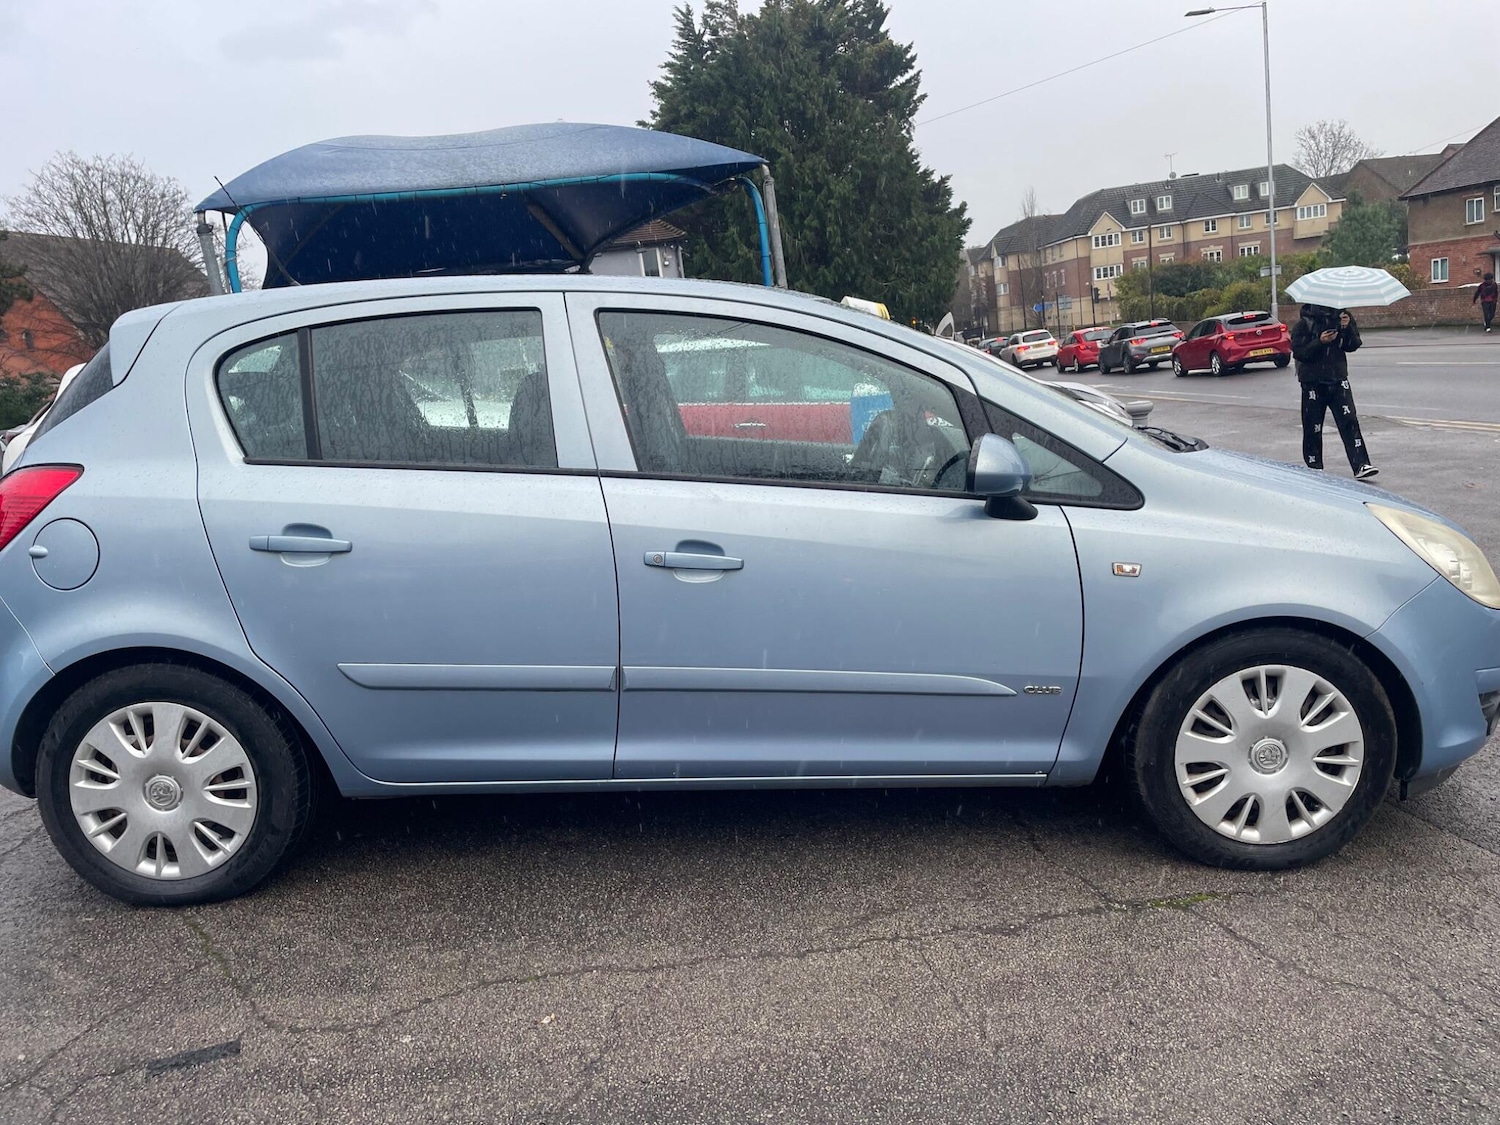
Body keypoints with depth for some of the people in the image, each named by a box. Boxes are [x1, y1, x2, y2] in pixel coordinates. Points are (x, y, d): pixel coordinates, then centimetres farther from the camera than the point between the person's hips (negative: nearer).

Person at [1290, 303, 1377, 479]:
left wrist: (1348, 328, -13)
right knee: (1313, 428, 2)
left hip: (1338, 380, 3)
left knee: (1349, 422, -8)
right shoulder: (1304, 325, -4)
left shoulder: (1342, 318, 7)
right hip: (1313, 383, -2)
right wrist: (1320, 342, -24)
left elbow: (1352, 346, 4)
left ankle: (1361, 465, -11)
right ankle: (1314, 469, 15)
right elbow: (1298, 352, -12)